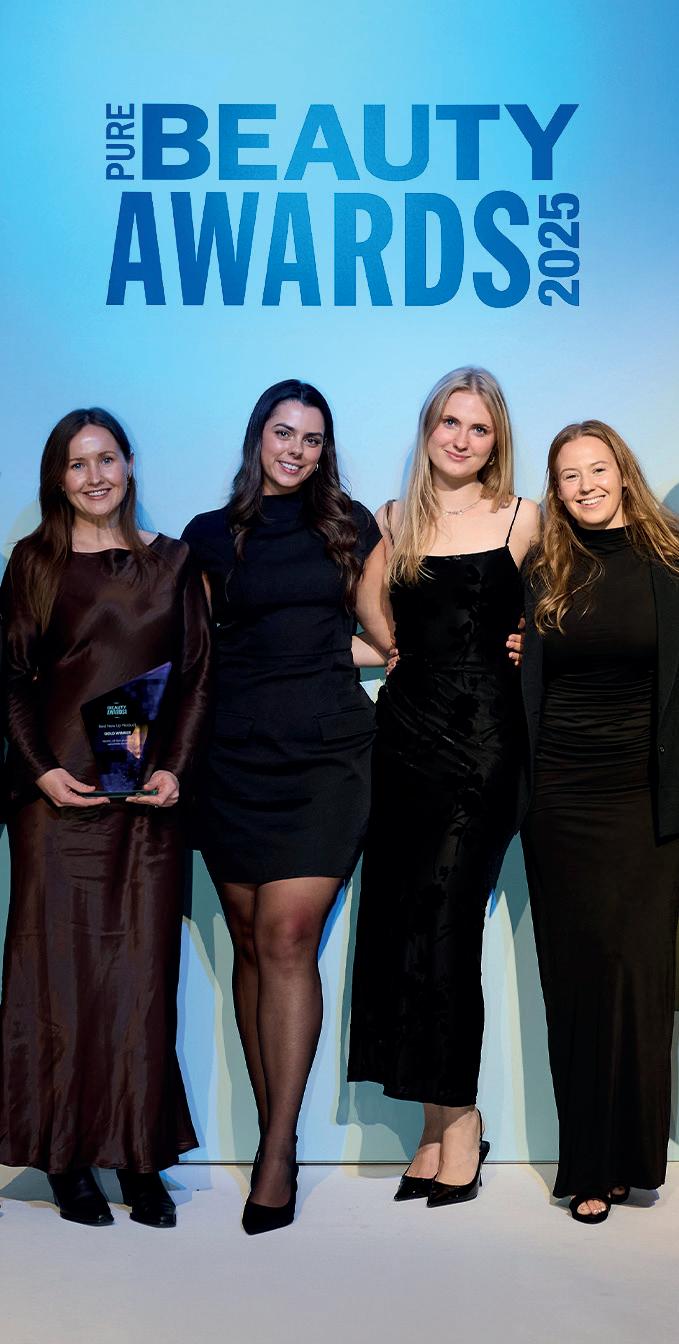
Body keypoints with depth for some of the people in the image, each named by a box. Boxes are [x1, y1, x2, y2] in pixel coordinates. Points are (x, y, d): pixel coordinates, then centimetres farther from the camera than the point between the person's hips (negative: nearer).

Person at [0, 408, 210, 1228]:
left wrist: (174, 767, -4)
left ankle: (140, 1159, 11)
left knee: (143, 970, 2)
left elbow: (196, 675, 8)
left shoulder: (171, 561, 11)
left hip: (149, 793, 2)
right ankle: (68, 1158, 10)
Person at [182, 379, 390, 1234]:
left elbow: (380, 631, 19)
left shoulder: (351, 526, 11)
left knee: (288, 940, -10)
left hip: (327, 754, -1)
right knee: (251, 944, 4)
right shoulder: (211, 537, 11)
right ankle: (273, 1125, 16)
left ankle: (278, 1152, -7)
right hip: (236, 755, 2)